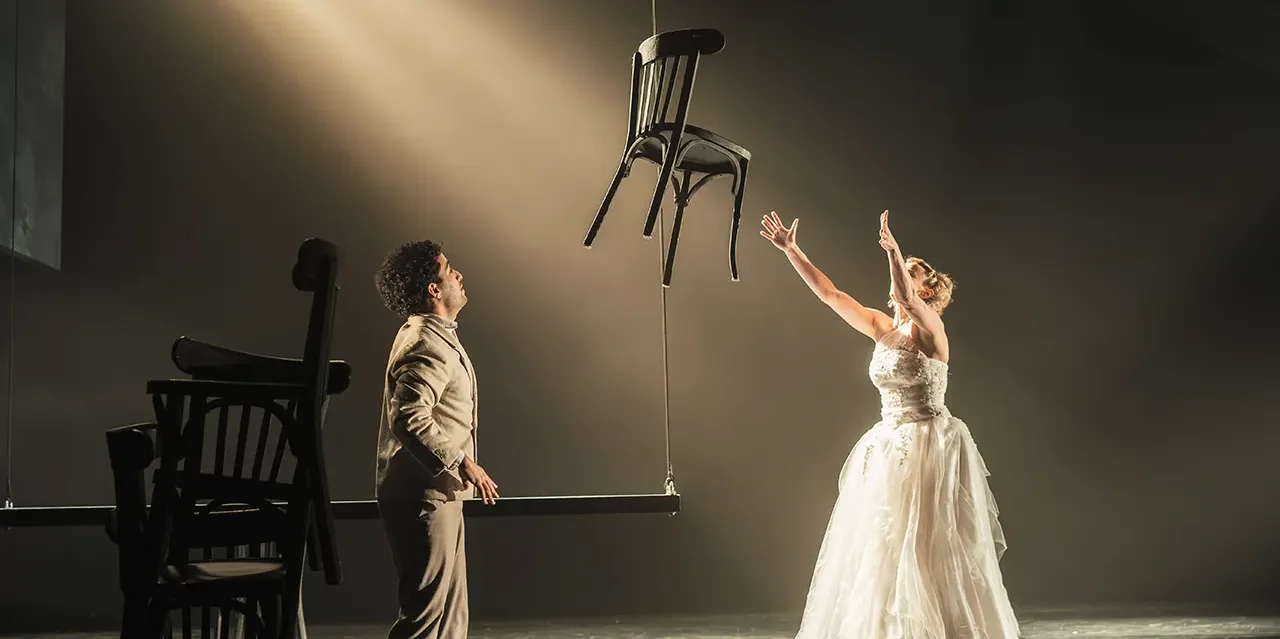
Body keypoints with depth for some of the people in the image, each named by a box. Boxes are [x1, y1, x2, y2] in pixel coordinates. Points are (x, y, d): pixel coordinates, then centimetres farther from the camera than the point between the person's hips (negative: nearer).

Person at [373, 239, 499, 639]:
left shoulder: (435, 336, 17)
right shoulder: (427, 345, -17)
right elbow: (410, 419, -28)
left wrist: (460, 464, 23)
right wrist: (461, 462, -22)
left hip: (437, 494, 11)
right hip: (423, 496, -11)